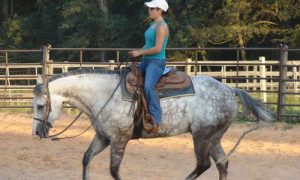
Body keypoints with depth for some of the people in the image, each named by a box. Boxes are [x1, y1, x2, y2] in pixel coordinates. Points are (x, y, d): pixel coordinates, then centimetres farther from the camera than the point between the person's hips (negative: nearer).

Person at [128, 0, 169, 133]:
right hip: (146, 62, 11)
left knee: (148, 86, -32)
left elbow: (157, 48, -21)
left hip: (156, 62, -11)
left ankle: (155, 120, -35)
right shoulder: (153, 24, 16)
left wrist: (139, 53, -13)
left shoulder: (162, 27, -14)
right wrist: (138, 51, 7)